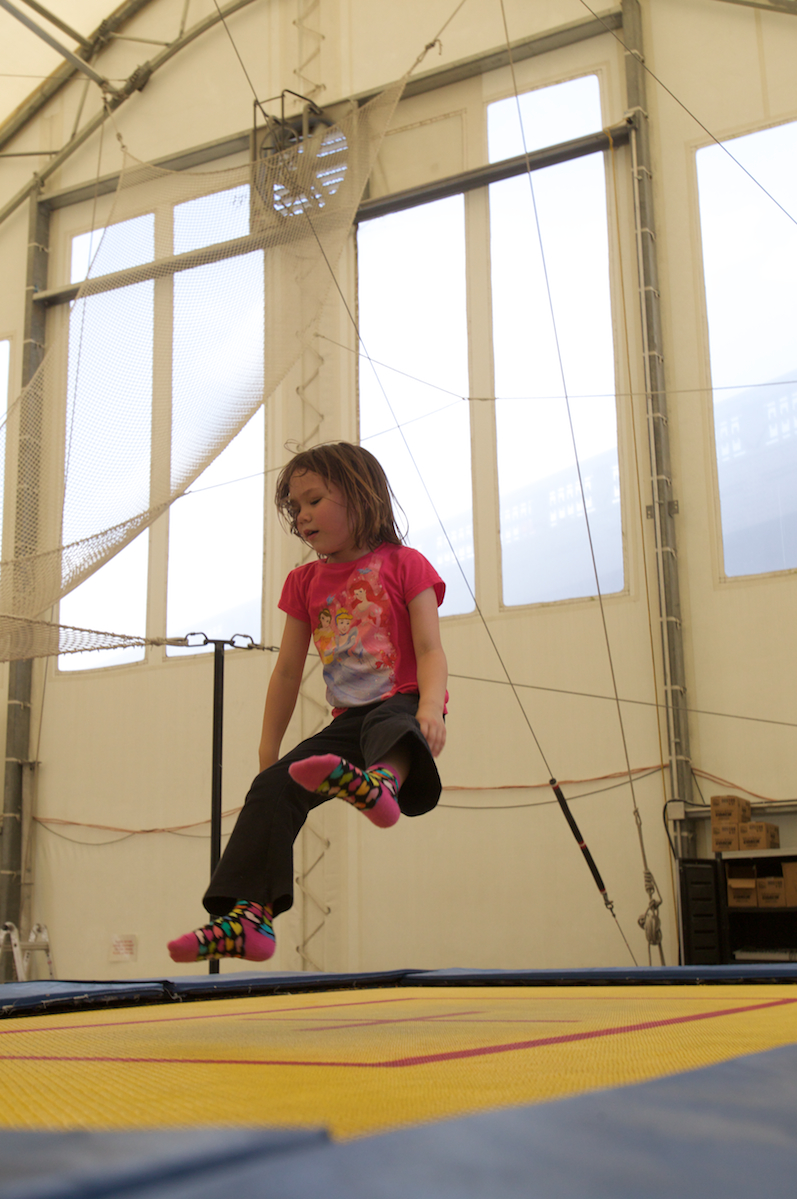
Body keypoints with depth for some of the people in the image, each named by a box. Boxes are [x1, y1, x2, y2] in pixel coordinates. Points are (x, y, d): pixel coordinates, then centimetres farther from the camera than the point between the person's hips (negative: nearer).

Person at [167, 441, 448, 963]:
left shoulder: (403, 564, 2)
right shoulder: (306, 583, 17)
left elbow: (430, 650, -8)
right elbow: (288, 671, 20)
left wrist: (429, 706, -28)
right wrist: (268, 750, 17)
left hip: (400, 706, -5)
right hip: (348, 720, 5)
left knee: (387, 726, -41)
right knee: (272, 788, -15)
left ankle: (382, 781, -76)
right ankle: (249, 916, -21)